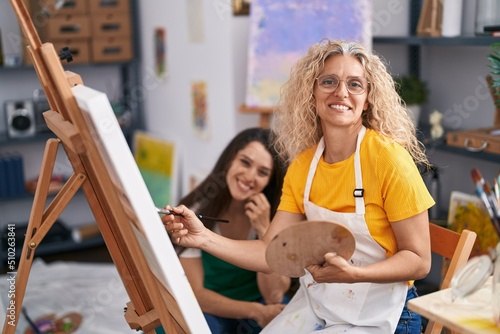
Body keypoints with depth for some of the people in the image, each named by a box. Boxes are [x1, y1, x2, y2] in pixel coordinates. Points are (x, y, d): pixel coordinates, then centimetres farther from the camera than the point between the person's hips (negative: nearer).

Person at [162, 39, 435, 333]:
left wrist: (352, 273, -30)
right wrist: (205, 238, -18)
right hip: (315, 302, 5)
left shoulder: (388, 158, -17)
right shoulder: (302, 166, -1)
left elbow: (419, 261, -14)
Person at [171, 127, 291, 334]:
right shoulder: (195, 212, -15)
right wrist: (256, 312, -26)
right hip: (209, 308, -1)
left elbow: (274, 296, -15)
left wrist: (264, 230, -26)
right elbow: (195, 293, -14)